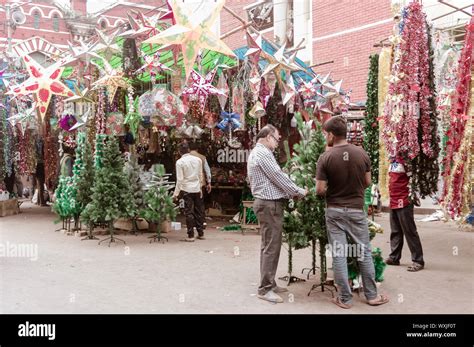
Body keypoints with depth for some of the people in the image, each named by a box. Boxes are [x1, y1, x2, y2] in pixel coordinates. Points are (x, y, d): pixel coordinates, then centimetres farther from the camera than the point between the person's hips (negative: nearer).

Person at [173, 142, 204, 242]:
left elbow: (180, 179, -11)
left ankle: (191, 236, 2)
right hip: (197, 189, 4)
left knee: (189, 213, 1)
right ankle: (201, 233, 20)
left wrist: (176, 193, -5)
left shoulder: (180, 162, -9)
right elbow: (200, 175, 10)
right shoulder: (198, 160, 4)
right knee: (199, 212, 13)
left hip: (187, 189, -4)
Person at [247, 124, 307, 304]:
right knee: (271, 246, -7)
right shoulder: (263, 153, -15)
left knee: (270, 246, 15)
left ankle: (269, 283, 23)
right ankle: (265, 289, -1)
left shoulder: (257, 152, 19)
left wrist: (290, 193, 15)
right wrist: (299, 192, -6)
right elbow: (278, 177, -17)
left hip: (267, 203, 11)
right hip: (270, 204, -11)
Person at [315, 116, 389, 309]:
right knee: (364, 253, 13)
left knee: (339, 255, 5)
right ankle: (372, 296, 22)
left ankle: (345, 299, 12)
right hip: (356, 210, 2)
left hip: (334, 211, -2)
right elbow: (367, 182, 6)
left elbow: (320, 190, -12)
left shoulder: (325, 158, -13)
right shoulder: (361, 153, -4)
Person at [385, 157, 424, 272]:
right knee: (395, 232, 15)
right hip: (393, 201, 8)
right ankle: (394, 257, 25)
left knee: (409, 231, -3)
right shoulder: (393, 159, 11)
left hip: (404, 202, -8)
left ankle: (418, 261, 5)